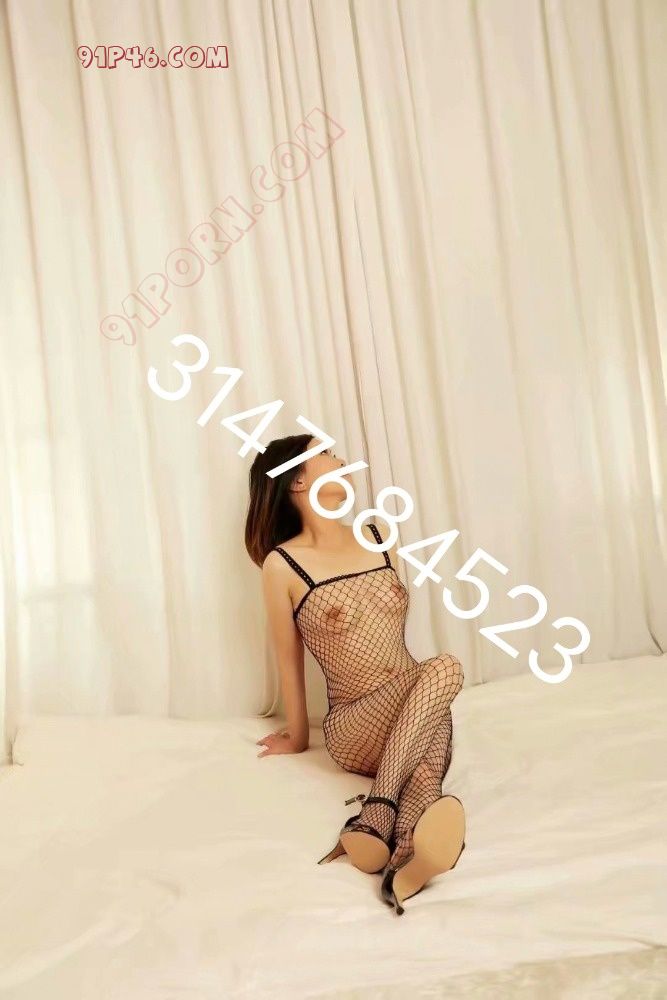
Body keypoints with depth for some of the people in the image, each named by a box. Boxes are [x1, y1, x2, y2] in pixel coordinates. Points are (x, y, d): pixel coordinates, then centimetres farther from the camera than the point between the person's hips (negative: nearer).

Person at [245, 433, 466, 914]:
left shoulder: (380, 534, 8)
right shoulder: (282, 564, -9)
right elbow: (289, 658, 0)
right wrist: (298, 737, 11)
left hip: (422, 714, 5)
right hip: (356, 726, -4)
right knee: (445, 667, -34)